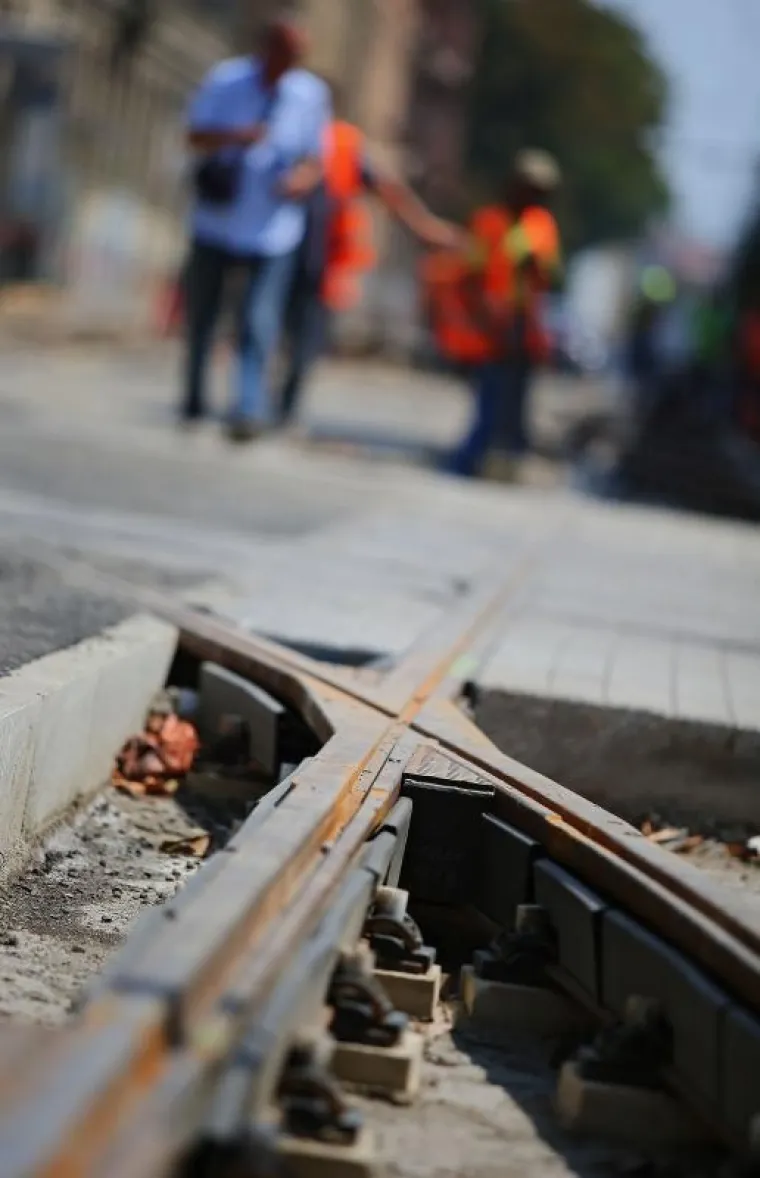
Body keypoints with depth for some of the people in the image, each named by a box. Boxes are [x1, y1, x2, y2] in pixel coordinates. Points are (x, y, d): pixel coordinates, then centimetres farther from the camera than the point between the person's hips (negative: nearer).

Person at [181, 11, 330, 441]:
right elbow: (196, 136, -4)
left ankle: (250, 406, -16)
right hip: (217, 222, 2)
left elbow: (316, 160, 2)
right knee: (201, 312, 13)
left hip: (272, 230, -2)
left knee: (259, 321, -15)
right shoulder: (226, 79, -4)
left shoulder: (313, 94, -3)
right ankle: (194, 395, 32)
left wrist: (302, 178, -22)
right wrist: (234, 136, -24)